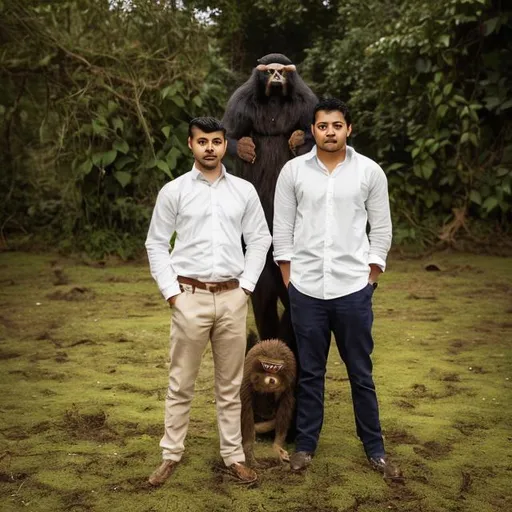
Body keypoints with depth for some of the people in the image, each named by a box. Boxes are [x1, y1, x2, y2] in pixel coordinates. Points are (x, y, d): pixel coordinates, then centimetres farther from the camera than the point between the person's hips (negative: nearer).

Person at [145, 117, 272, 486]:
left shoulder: (244, 191, 6)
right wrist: (170, 290, -5)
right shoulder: (173, 191, 1)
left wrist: (247, 285, 1)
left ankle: (234, 456, 21)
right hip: (190, 296, -1)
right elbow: (156, 244, 3)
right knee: (181, 383, 6)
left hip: (232, 297, 2)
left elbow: (259, 240, 9)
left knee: (230, 384, 10)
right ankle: (171, 455, 19)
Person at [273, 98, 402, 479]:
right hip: (306, 290, 1)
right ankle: (306, 444, 27)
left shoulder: (370, 171, 0)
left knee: (361, 373, 10)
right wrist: (288, 279, 1)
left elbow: (382, 229, 4)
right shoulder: (293, 170, 1)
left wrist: (370, 278, 0)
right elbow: (282, 228, 4)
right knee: (310, 372, 12)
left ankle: (375, 448, 24)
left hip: (354, 289, 0)